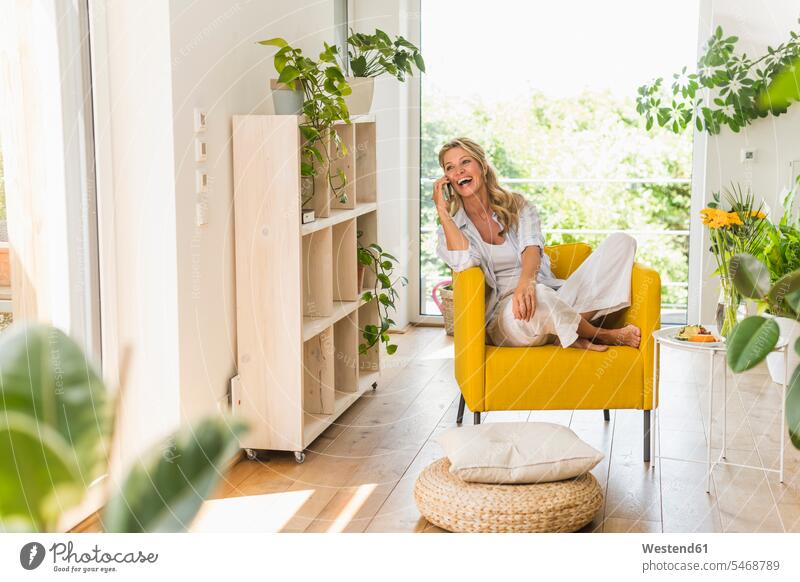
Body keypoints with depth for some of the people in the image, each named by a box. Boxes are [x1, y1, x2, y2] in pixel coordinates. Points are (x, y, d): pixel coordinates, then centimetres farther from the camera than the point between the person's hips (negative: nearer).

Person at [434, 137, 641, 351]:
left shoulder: (518, 206, 12)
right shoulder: (451, 227, 7)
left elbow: (532, 247, -10)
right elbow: (463, 262, -17)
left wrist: (526, 281, -33)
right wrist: (442, 211, -9)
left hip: (553, 300, 4)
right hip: (503, 316, -4)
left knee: (621, 241, -9)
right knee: (538, 295, -41)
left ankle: (571, 335, -23)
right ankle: (605, 336, -12)